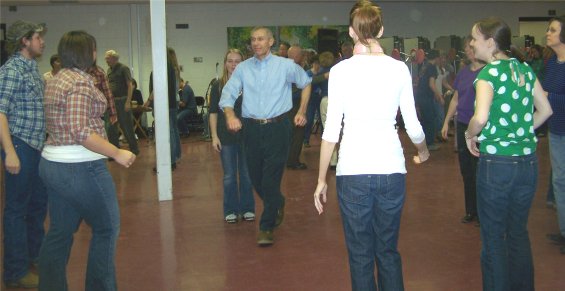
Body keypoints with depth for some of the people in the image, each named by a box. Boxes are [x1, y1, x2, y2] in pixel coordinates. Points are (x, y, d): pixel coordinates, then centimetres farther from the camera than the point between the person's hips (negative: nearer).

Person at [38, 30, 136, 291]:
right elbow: (80, 131, -25)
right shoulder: (80, 82, -17)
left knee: (59, 232, 15)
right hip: (79, 167, -9)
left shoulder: (57, 79, 13)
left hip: (52, 163, 9)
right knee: (107, 228, 6)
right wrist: (117, 154, -23)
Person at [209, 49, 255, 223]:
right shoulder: (218, 85, 0)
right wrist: (214, 136, -3)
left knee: (247, 175, 9)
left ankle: (247, 209, 22)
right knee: (229, 176, 8)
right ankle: (231, 211, 20)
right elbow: (213, 112, 3)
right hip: (226, 137, 0)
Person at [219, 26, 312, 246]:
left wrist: (302, 111, 10)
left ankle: (266, 227, 7)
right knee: (256, 177, 11)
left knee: (271, 178, -7)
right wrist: (230, 115, -22)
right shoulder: (243, 68, 5)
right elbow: (227, 95, -2)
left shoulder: (286, 66, 1)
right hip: (252, 128, 3)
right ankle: (277, 204, 41)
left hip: (278, 127, -3)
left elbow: (306, 83, 18)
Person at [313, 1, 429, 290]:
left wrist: (321, 179, 4)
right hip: (391, 169, 2)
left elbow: (331, 130, -5)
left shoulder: (341, 70, -3)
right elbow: (413, 127, 7)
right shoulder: (399, 68, 2)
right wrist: (422, 152, 28)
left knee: (360, 255, 9)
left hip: (353, 171, -2)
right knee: (388, 251, 16)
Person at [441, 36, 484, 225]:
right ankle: (471, 211, 24)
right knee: (466, 170, 11)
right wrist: (446, 122, 15)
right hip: (462, 125, 6)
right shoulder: (463, 72, 11)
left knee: (479, 171, 0)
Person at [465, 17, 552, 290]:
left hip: (496, 163, -6)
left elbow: (481, 117, -25)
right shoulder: (525, 69, 7)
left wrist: (470, 134, -6)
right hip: (528, 160, 6)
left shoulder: (489, 73, -12)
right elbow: (545, 110, 14)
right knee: (519, 233, 19)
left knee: (493, 237, 7)